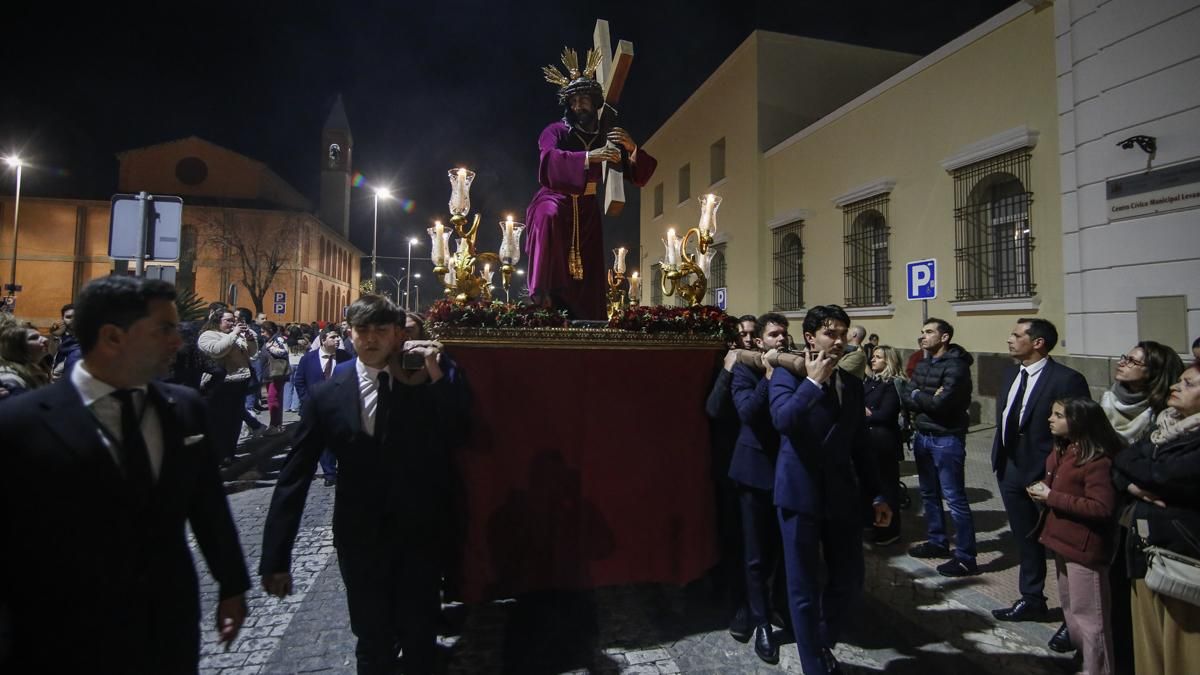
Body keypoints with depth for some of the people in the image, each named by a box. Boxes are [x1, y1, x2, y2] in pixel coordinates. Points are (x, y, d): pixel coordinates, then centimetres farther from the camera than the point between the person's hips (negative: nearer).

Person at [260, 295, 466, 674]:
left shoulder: (425, 382, -8)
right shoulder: (328, 394, -6)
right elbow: (294, 478, -4)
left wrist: (438, 378, -24)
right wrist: (276, 558, -3)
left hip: (420, 531, 0)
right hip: (360, 536, 1)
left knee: (419, 636, 16)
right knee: (372, 641, 18)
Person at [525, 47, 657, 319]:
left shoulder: (606, 136, 7)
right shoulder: (555, 131, -4)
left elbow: (638, 176, 1)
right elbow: (550, 161, -27)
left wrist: (632, 149, -20)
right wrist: (589, 156, -40)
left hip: (586, 211, 4)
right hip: (555, 200, -3)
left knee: (587, 278, -3)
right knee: (549, 218, -38)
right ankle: (541, 294, -32)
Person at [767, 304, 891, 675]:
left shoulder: (852, 383, 12)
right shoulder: (787, 374, -5)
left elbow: (859, 445, 15)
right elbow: (782, 420, -25)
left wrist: (876, 494, 14)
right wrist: (813, 380, -19)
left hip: (842, 494, 5)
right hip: (800, 493, -5)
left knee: (849, 581, 13)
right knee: (803, 588, 6)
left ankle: (824, 644, 40)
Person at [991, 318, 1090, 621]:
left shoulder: (1067, 380, -17)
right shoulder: (1010, 374, 8)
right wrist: (999, 459, 10)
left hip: (1044, 474, -7)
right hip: (1010, 471, 7)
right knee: (1025, 540, 20)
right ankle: (1031, 600, 37)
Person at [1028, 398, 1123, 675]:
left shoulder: (1097, 460, -21)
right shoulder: (1061, 450, 8)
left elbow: (1102, 508, -25)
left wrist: (1051, 497, -23)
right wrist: (1042, 490, 3)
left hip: (1084, 547, -9)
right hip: (1063, 540, 10)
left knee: (1087, 615, 3)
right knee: (1069, 608, 22)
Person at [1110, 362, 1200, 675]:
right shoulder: (1164, 427, 10)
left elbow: (1163, 474, -22)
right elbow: (1119, 467, 10)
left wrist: (1128, 461, -3)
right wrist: (1133, 484, -10)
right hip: (1145, 546, 6)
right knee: (1147, 645, 16)